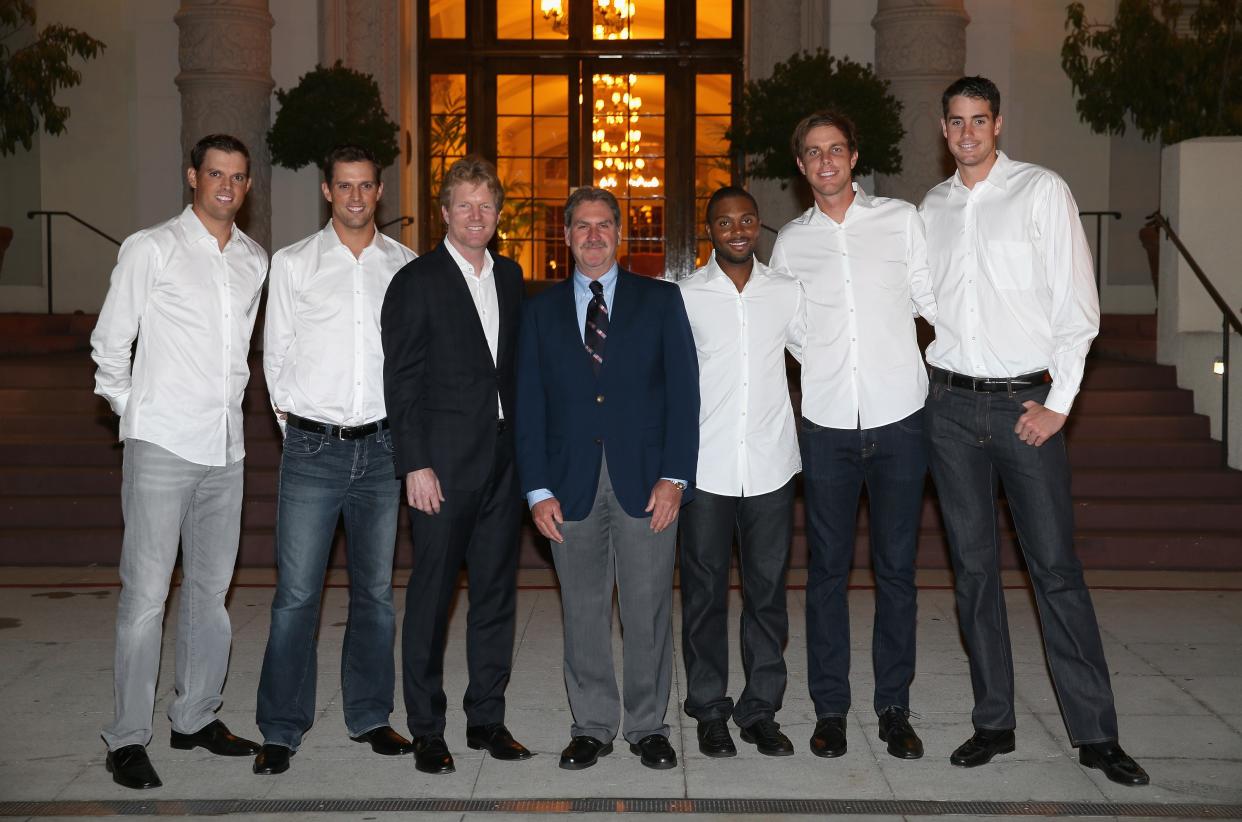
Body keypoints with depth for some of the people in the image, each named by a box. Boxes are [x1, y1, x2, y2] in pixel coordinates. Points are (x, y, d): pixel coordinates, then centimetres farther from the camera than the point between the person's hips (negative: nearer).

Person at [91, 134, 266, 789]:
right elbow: (110, 343, 2)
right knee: (146, 593, -6)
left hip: (225, 446, 5)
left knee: (211, 588, 11)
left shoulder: (255, 261, 13)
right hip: (161, 442, -5)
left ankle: (196, 717, 23)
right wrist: (130, 410, 4)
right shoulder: (150, 248, -1)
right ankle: (128, 739, 2)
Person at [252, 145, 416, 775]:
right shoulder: (292, 263, 4)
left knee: (376, 591, 10)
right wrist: (296, 425, 5)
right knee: (296, 594, -3)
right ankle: (281, 730, 8)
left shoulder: (405, 266, 8)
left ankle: (369, 716, 23)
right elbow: (276, 353, 8)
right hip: (313, 446, -2)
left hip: (382, 445, 2)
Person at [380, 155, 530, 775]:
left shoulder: (509, 276, 13)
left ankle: (487, 718, 22)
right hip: (443, 462, -5)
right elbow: (401, 381, -8)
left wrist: (524, 445, 7)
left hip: (503, 458, 6)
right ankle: (426, 730, 12)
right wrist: (415, 466, -14)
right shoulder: (416, 282, -4)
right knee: (431, 596, 1)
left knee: (497, 591, 10)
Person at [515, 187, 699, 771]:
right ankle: (592, 726, 20)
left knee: (647, 610, 3)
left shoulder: (660, 300, 7)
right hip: (571, 482, 2)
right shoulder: (541, 311, 11)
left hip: (645, 480, -1)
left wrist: (674, 476, -8)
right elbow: (528, 405, 7)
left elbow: (683, 391, 1)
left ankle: (648, 725, 17)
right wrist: (538, 489, -1)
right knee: (582, 612, 7)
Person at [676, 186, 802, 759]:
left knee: (767, 590, 7)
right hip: (705, 465, -1)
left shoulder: (787, 293, 7)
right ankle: (710, 709, 17)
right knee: (704, 591, 5)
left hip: (771, 464, 2)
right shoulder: (684, 296, 2)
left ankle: (760, 709, 18)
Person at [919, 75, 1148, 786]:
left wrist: (1059, 404, -9)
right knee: (975, 566, 7)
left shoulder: (1042, 191, 0)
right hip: (951, 405, 4)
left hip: (1026, 402, -3)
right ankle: (994, 722, 16)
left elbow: (1077, 303, -3)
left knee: (1056, 566, -3)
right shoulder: (932, 208, 12)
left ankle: (1096, 733, 6)